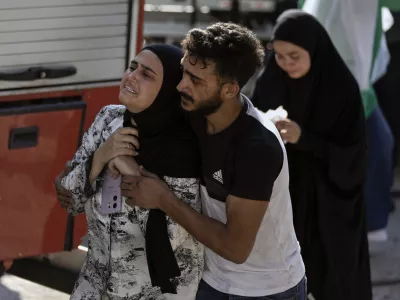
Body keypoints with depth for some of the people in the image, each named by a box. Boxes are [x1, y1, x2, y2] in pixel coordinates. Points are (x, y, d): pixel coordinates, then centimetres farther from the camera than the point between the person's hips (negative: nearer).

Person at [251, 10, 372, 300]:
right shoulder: (271, 80, -6)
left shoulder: (342, 88, -19)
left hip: (328, 198, -3)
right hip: (279, 194, 4)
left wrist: (304, 138, -29)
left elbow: (352, 154, -18)